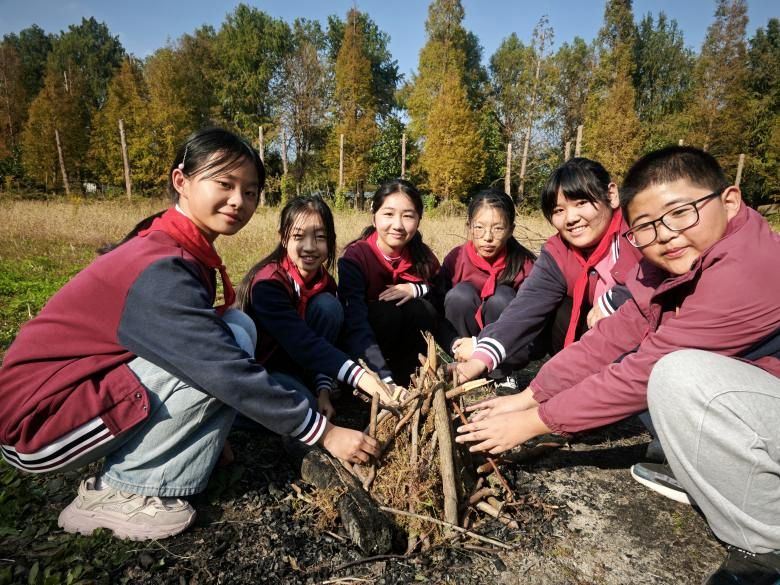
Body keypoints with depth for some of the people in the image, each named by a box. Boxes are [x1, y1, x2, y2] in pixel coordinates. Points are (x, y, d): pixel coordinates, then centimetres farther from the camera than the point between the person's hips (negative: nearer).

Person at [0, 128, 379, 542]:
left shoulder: (181, 252, 2)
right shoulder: (161, 270, -26)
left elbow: (200, 346, 7)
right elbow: (227, 371, -29)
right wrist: (323, 432, -21)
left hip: (91, 384, 9)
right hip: (40, 420, -8)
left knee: (234, 330, -4)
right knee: (230, 346, -22)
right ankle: (116, 493, -7)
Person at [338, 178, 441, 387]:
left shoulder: (423, 256, -11)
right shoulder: (355, 257, -24)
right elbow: (355, 325, -35)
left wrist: (416, 289, -22)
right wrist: (384, 380, -47)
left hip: (409, 339, 4)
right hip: (367, 340, -3)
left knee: (422, 309, -25)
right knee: (387, 312, -32)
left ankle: (405, 376, -10)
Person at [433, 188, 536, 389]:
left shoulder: (523, 264, -15)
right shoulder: (456, 259, -12)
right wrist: (456, 345, -28)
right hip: (465, 346, 1)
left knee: (502, 298, -28)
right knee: (460, 294, -25)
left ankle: (502, 375, -8)